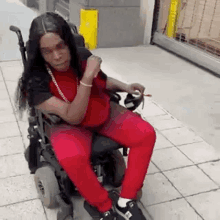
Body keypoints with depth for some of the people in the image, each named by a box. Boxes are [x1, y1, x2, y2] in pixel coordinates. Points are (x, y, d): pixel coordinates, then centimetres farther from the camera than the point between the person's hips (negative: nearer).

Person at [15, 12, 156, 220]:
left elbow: (102, 80, 13)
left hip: (104, 113, 5)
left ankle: (126, 201, -5)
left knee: (146, 134, -14)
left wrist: (125, 87, -6)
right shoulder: (36, 80, -22)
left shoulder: (82, 56, -9)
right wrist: (87, 76, -34)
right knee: (72, 159, -37)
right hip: (68, 124, -4)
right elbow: (72, 117, -27)